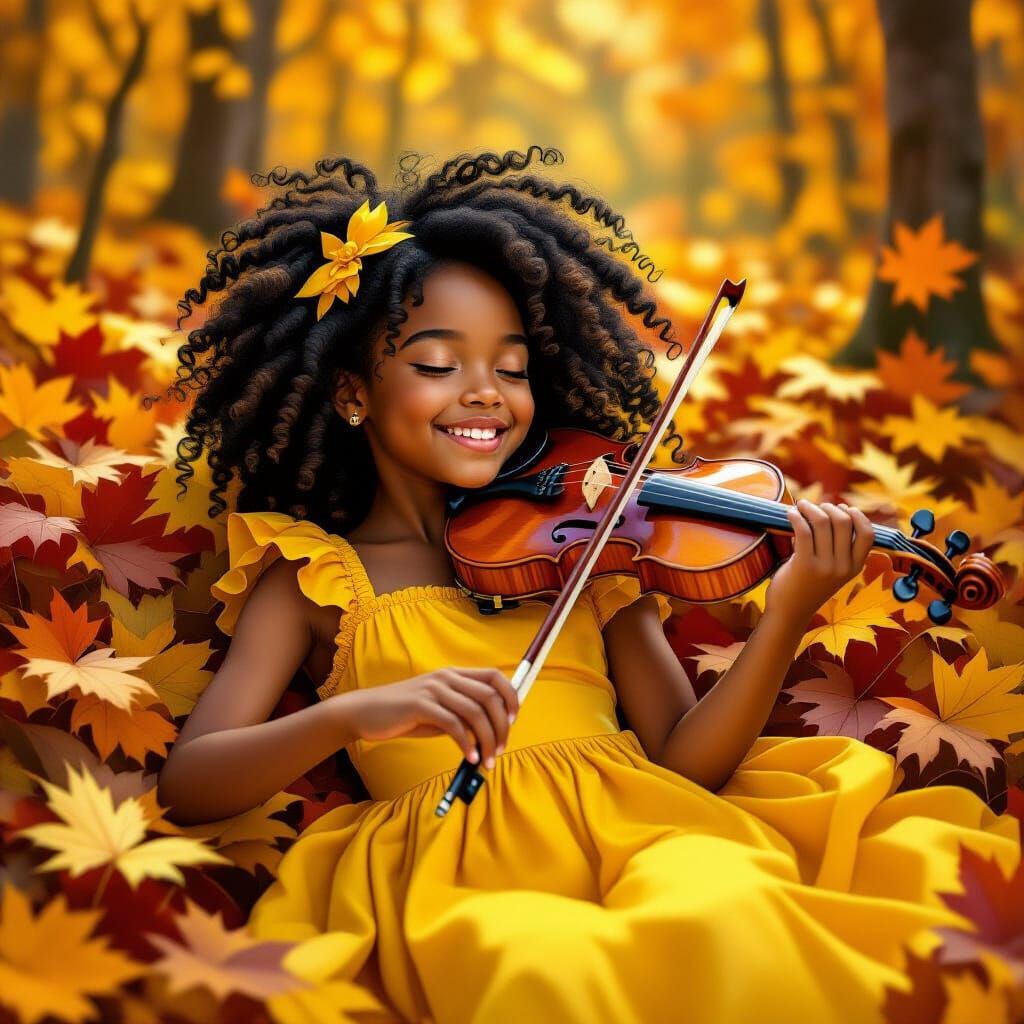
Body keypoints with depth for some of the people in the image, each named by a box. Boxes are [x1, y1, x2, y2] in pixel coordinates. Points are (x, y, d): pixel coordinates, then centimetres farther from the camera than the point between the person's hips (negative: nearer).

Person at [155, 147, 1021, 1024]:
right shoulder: (312, 574, 11)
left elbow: (683, 756, 7)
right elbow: (187, 786, 0)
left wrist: (786, 618, -9)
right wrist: (351, 713, -19)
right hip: (449, 871, -2)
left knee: (722, 912, -35)